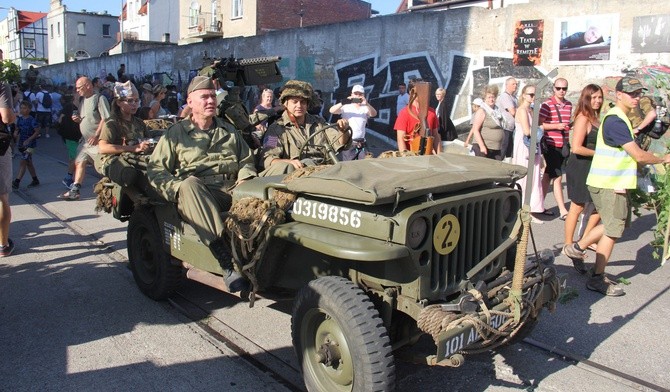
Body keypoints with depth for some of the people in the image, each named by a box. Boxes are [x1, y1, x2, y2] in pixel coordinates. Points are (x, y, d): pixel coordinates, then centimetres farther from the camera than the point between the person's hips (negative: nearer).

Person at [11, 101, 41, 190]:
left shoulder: (32, 120, -13)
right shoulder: (19, 119, 5)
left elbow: (37, 132, -13)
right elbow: (17, 129, 13)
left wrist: (28, 140, -20)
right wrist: (16, 133, -10)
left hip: (30, 145, -7)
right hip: (21, 144, 7)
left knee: (23, 162, -11)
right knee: (28, 163, 14)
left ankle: (16, 182, -12)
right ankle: (35, 180, 26)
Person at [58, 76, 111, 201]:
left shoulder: (99, 98, -10)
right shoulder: (84, 101, 17)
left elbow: (105, 119, -18)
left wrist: (96, 135, -21)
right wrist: (78, 119, 2)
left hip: (97, 140, -9)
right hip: (85, 140, 9)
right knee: (79, 162, 6)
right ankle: (74, 190, 10)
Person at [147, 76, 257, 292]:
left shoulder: (229, 131, 24)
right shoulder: (175, 133, 13)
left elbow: (247, 160, 22)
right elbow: (155, 169, 5)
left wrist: (244, 180, -1)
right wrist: (178, 189, -14)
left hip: (231, 192, 3)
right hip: (196, 194, -2)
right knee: (190, 184, -38)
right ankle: (228, 265, -45)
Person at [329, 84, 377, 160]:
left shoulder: (365, 108, 6)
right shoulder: (346, 107, 2)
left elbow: (374, 114, -14)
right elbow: (331, 111, -10)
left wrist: (366, 104, -33)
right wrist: (343, 102, -25)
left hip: (361, 144, 2)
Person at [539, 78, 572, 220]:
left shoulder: (569, 105, 12)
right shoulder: (547, 104, -9)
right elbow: (539, 124, -13)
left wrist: (570, 125, 7)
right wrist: (556, 126, -21)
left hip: (563, 145, 7)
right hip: (551, 145, -7)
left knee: (548, 176, 14)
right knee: (557, 177, -7)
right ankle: (563, 211, -3)